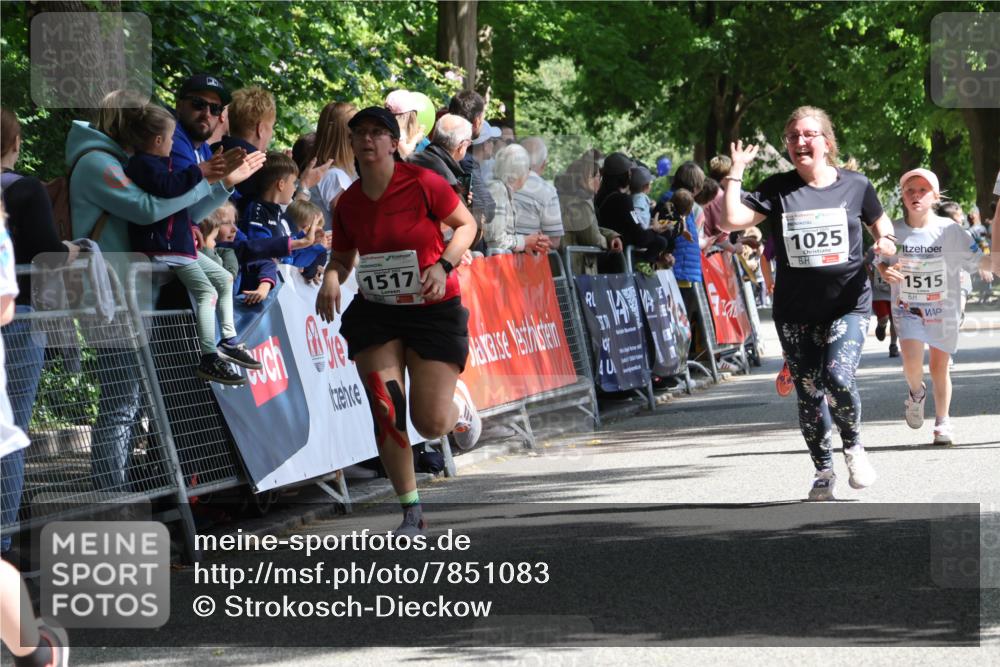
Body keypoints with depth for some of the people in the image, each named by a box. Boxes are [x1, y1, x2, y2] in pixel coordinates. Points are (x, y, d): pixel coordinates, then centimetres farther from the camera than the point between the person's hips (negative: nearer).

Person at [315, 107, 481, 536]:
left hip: (433, 311, -3)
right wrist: (331, 277, -11)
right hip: (375, 313, 3)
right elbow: (341, 257, 12)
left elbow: (467, 224, -1)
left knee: (431, 425, -4)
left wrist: (443, 266, -16)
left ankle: (460, 404, 36)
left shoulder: (423, 184, -13)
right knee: (385, 412, -12)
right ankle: (411, 512, 0)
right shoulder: (348, 203, -2)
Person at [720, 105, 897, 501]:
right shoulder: (777, 190, 0)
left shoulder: (855, 186, 1)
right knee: (808, 392, 6)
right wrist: (735, 173, -11)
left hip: (848, 305, -2)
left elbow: (880, 222, 17)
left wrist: (885, 241, -5)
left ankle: (853, 446, 7)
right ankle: (823, 471, 23)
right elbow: (731, 220, -10)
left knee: (838, 377, -21)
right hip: (795, 312, 2)